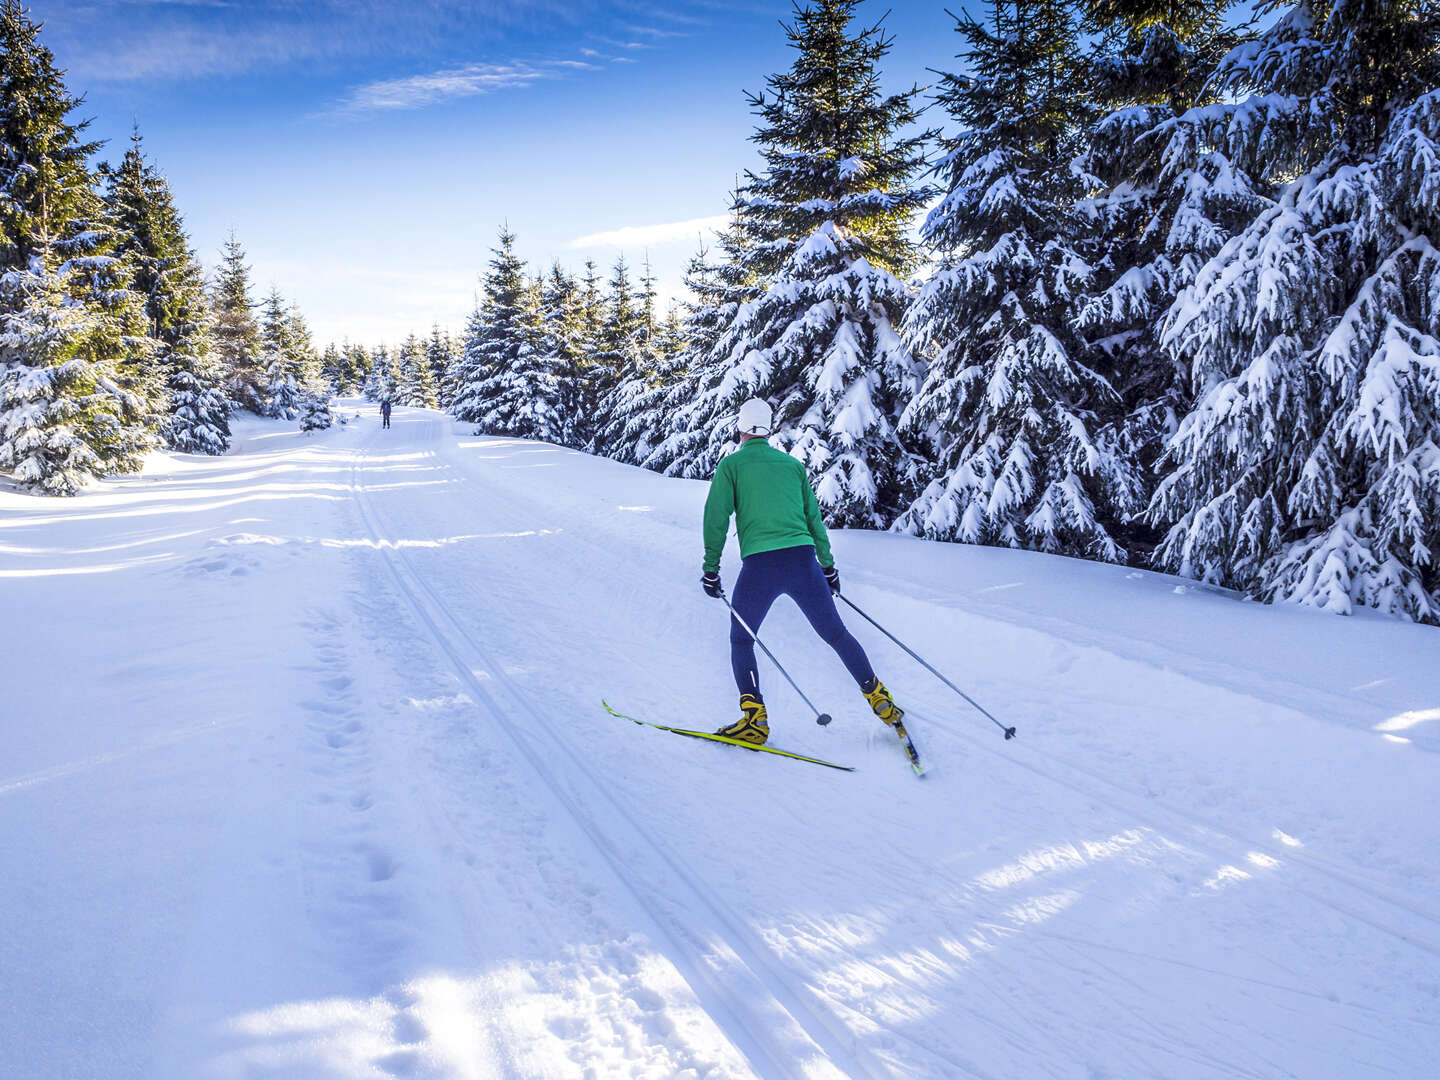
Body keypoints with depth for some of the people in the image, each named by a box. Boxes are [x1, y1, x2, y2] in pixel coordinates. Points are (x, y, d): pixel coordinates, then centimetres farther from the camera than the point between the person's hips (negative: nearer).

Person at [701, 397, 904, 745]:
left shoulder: (731, 465, 6)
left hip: (759, 564, -3)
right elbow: (814, 517, 18)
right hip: (803, 559, 3)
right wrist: (827, 564, 25)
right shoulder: (792, 463, 17)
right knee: (835, 633, 16)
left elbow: (716, 519, -1)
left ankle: (754, 719, 2)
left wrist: (710, 568, 4)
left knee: (741, 640, 14)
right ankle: (881, 701, 17)